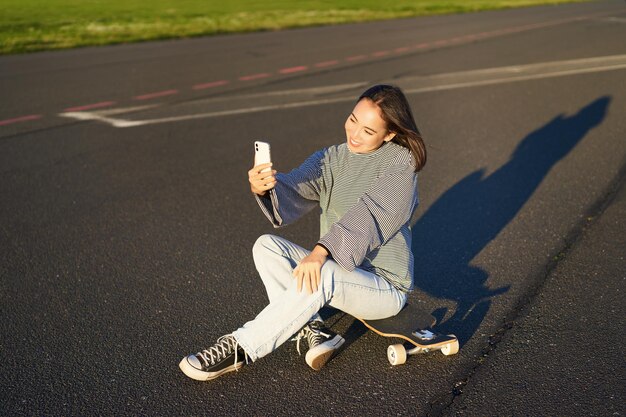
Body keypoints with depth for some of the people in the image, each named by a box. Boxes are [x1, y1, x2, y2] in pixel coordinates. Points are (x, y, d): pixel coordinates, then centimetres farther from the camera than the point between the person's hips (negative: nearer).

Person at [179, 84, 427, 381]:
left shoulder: (400, 162, -11)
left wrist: (321, 251, -40)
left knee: (323, 275, -36)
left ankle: (239, 349, -28)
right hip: (339, 271, 6)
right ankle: (313, 331, -21)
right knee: (267, 246, -15)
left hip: (384, 286, -5)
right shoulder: (330, 159, 3)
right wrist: (263, 188, -37)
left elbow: (368, 215, -26)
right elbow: (293, 193, -14)